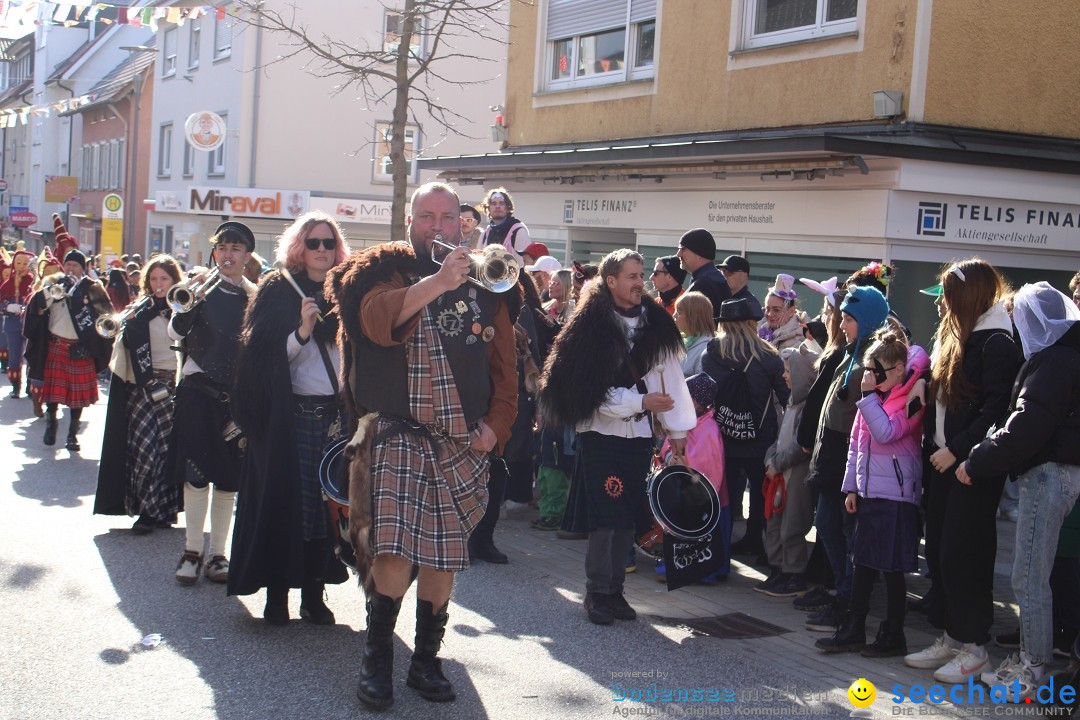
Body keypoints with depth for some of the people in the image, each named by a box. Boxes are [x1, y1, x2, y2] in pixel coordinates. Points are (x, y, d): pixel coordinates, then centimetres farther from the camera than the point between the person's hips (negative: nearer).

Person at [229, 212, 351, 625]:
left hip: (337, 413, 3)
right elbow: (265, 355, -5)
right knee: (285, 500, -2)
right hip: (289, 415, -3)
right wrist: (302, 331, -18)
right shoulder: (277, 291, 3)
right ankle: (277, 593, 8)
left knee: (327, 501, 4)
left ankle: (313, 593, 13)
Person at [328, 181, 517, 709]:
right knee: (395, 552, -14)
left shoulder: (485, 287, 12)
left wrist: (496, 424, 0)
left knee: (444, 555, 6)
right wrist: (436, 282, -32)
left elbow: (504, 366, 13)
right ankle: (376, 659, 4)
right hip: (397, 434, -3)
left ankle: (426, 660, 20)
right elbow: (377, 319, -20)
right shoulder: (387, 269, 3)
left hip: (463, 444, 3)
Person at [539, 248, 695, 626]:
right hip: (601, 434, -4)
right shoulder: (593, 327, -10)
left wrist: (678, 430, 2)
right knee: (605, 516, -6)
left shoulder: (656, 324, 5)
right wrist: (641, 401, -18)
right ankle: (597, 592, 8)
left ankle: (615, 589, 20)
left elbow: (671, 377, 5)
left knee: (629, 517, 8)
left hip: (638, 435, 5)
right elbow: (589, 388, -13)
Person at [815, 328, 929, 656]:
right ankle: (852, 630, 18)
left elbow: (886, 433, -23)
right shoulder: (875, 396, 13)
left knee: (892, 567, 0)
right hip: (868, 490, 8)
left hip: (896, 493, -8)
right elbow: (856, 442, 16)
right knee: (862, 562, 11)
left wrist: (869, 396, -19)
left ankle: (893, 636, 11)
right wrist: (851, 486, 13)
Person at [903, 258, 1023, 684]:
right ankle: (951, 638, 21)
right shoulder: (954, 339, 16)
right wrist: (932, 448, 5)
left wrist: (957, 449, -18)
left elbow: (997, 409, -18)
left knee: (963, 554, -4)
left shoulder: (997, 343, -12)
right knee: (938, 552, 10)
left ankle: (975, 647, 7)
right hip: (943, 461, 9)